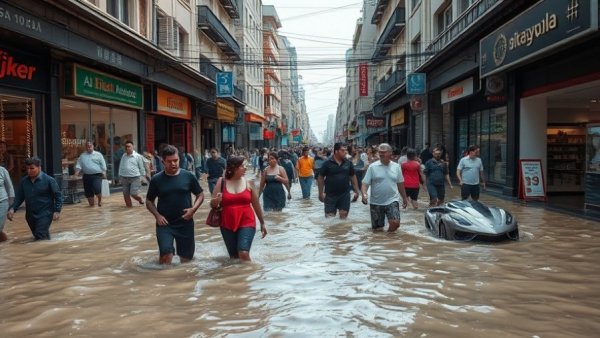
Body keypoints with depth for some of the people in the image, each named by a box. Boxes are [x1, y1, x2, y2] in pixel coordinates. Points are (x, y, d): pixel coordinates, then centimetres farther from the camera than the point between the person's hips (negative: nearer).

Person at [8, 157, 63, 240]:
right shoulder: (23, 181, 3)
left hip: (45, 214, -6)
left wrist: (57, 211, -14)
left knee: (41, 237, -16)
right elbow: (19, 197, 11)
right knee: (37, 236, 16)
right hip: (30, 215, 6)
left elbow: (58, 195, -6)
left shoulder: (49, 180, -10)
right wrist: (12, 208, -6)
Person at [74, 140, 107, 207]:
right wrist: (77, 171, -10)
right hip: (87, 176, 4)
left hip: (97, 175, -4)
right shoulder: (82, 155, 12)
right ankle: (91, 203, 22)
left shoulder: (98, 154, 4)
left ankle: (100, 200, 6)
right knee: (88, 191, 5)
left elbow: (103, 164, 1)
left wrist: (104, 172, -9)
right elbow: (79, 164, 7)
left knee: (97, 188, -21)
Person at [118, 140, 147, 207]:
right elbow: (120, 167, 15)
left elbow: (141, 167, 2)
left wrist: (142, 177, 1)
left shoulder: (138, 156, -2)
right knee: (126, 195, 7)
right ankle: (129, 207, 21)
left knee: (133, 194, -9)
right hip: (124, 178, 4)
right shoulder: (123, 156, 9)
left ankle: (141, 199, 22)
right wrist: (120, 177, 13)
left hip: (135, 178, -4)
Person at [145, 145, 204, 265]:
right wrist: (157, 215, -10)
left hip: (185, 223, 1)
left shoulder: (188, 176, -3)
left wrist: (194, 209, -12)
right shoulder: (156, 179, -2)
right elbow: (149, 201, 7)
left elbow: (200, 195, 6)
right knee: (166, 254, -19)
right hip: (165, 224, -1)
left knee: (186, 258, 11)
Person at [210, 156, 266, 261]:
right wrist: (217, 200, -21)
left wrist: (262, 223, 16)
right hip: (227, 224, 1)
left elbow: (256, 204, 10)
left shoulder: (248, 183, 1)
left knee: (244, 253, -17)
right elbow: (212, 204, 3)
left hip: (247, 222, -1)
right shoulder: (222, 182, -1)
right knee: (233, 256, 11)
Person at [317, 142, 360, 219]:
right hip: (330, 195, -2)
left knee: (344, 215, 8)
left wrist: (356, 191, 4)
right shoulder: (327, 163, -7)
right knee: (329, 217, 3)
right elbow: (321, 178, -3)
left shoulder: (348, 163, 2)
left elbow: (353, 177, 9)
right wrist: (321, 193, -7)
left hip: (345, 194, 3)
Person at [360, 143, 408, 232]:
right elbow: (365, 183, -8)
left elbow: (400, 184, 14)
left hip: (392, 201, 1)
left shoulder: (396, 166, 4)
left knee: (395, 223, -17)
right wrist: (364, 195, -26)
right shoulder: (372, 167, -5)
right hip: (376, 202, -1)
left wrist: (404, 198, 20)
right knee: (377, 229, 4)